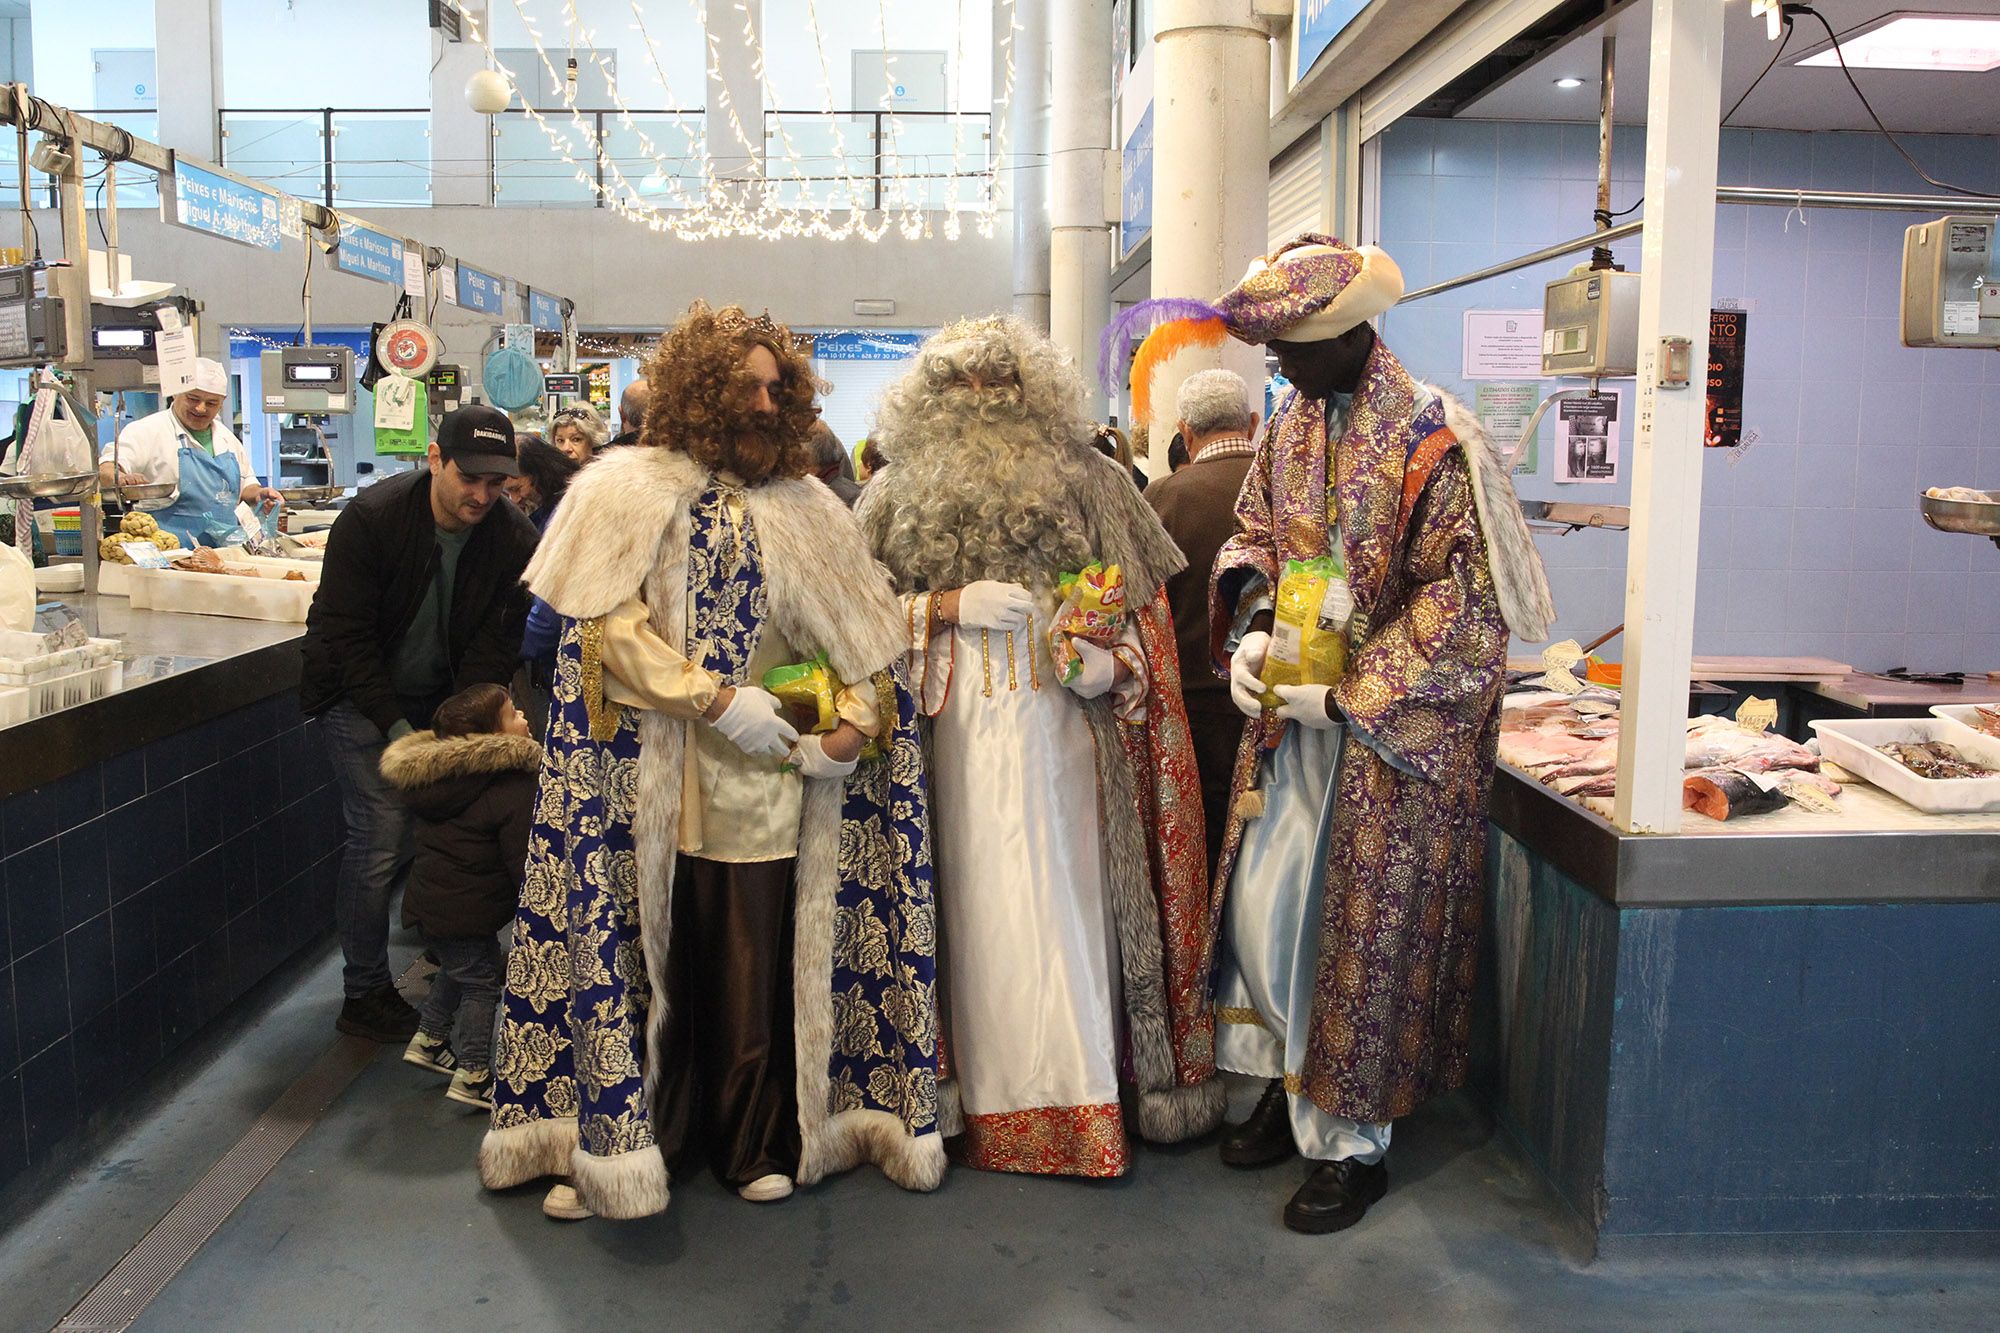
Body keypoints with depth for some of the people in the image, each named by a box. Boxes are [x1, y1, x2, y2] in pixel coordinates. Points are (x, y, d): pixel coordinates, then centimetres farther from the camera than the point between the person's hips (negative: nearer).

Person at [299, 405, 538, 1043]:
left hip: (441, 699, 4)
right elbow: (345, 636, -19)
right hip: (361, 697, -4)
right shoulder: (369, 519, -21)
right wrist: (397, 728, -24)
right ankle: (364, 995, 5)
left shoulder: (513, 538, -12)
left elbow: (495, 643, -10)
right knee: (381, 836, -9)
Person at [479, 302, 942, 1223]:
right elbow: (610, 627, -8)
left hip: (768, 780, 2)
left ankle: (758, 1145, 21)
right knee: (651, 958, 4)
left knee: (756, 969, 5)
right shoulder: (631, 489, 3)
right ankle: (622, 1141, 21)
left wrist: (850, 725, -6)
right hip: (656, 781, -2)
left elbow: (862, 633, 10)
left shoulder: (803, 505, 11)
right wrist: (717, 701, -15)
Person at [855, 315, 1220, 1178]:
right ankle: (985, 1094, 13)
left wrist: (1106, 666, -12)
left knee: (1062, 895, 0)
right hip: (952, 722, 1)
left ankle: (1075, 1092, 12)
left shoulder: (1086, 480, 8)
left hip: (1060, 715, 0)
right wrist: (947, 606, -7)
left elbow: (1136, 603, 7)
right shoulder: (902, 489, 11)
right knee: (975, 892, 2)